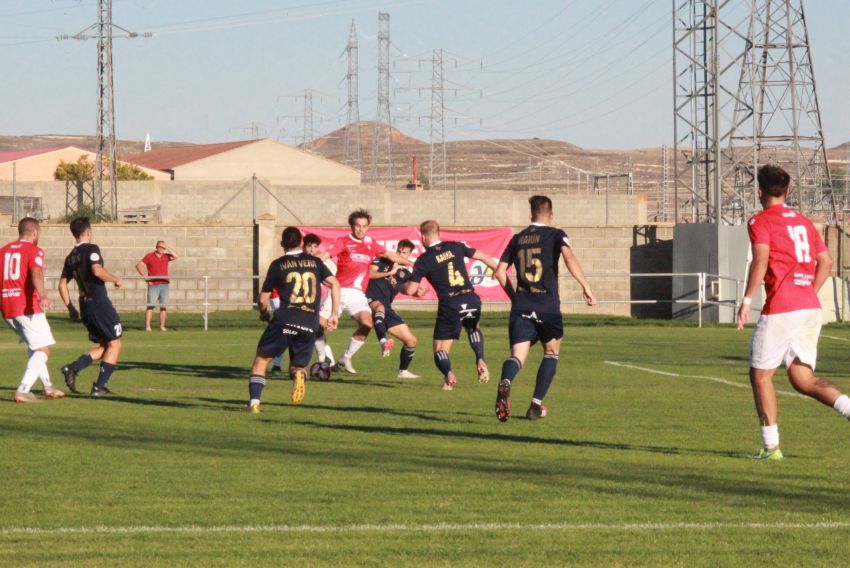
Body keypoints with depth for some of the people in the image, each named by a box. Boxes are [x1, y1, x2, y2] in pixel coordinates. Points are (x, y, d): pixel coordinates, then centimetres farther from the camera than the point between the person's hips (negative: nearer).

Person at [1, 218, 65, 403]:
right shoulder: (34, 251, -5)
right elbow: (36, 273, -24)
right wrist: (42, 295, -41)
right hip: (27, 307, -7)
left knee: (34, 346, 25)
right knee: (43, 349, -2)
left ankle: (47, 387, 31)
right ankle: (23, 390, -17)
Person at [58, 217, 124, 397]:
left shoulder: (71, 257, 13)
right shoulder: (91, 249, -8)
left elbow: (62, 284, 13)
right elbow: (97, 271, -24)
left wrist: (71, 308, 20)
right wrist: (116, 280, -9)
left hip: (85, 307, 8)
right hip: (100, 304, -8)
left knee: (103, 346, 16)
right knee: (115, 344, 3)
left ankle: (73, 368, -4)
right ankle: (99, 387, -3)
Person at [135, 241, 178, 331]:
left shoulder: (166, 256, 10)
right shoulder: (149, 256, 1)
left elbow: (175, 257, -6)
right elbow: (138, 266, 0)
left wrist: (167, 249, -6)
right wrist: (145, 276, -7)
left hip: (164, 284, 3)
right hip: (153, 285, -3)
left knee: (163, 306, 3)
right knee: (150, 306, -7)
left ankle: (162, 326, 8)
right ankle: (147, 326, -7)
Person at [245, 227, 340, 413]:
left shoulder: (278, 265, 8)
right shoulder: (314, 262, 14)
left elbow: (263, 299, 10)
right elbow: (334, 283, 4)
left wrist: (264, 314, 31)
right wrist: (334, 314, 8)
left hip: (284, 320, -2)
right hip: (310, 324, 2)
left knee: (261, 360, 8)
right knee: (297, 366, 16)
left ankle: (254, 402, -6)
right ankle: (299, 374, -22)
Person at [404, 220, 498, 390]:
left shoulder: (424, 260, 0)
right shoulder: (455, 247, 9)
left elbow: (410, 290, -3)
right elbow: (482, 257, 16)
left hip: (449, 305, -4)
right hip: (471, 300, 4)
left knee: (440, 349, 7)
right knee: (473, 327, 37)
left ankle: (448, 373, -26)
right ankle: (480, 360, 11)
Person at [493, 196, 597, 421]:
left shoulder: (518, 239, 14)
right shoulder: (555, 235, 2)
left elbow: (500, 272, 12)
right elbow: (569, 258, -16)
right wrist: (586, 287, -16)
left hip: (521, 307, 2)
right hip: (548, 307, -2)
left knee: (518, 355, -6)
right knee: (551, 352, 20)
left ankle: (505, 384, -41)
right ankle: (536, 405, 12)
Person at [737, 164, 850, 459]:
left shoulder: (760, 222, -2)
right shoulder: (804, 222, 19)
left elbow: (760, 260, -16)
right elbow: (826, 262, 16)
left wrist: (747, 300, -15)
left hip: (780, 309, -6)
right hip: (811, 307, 7)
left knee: (760, 375, 7)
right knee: (802, 379, 10)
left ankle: (771, 446, 5)